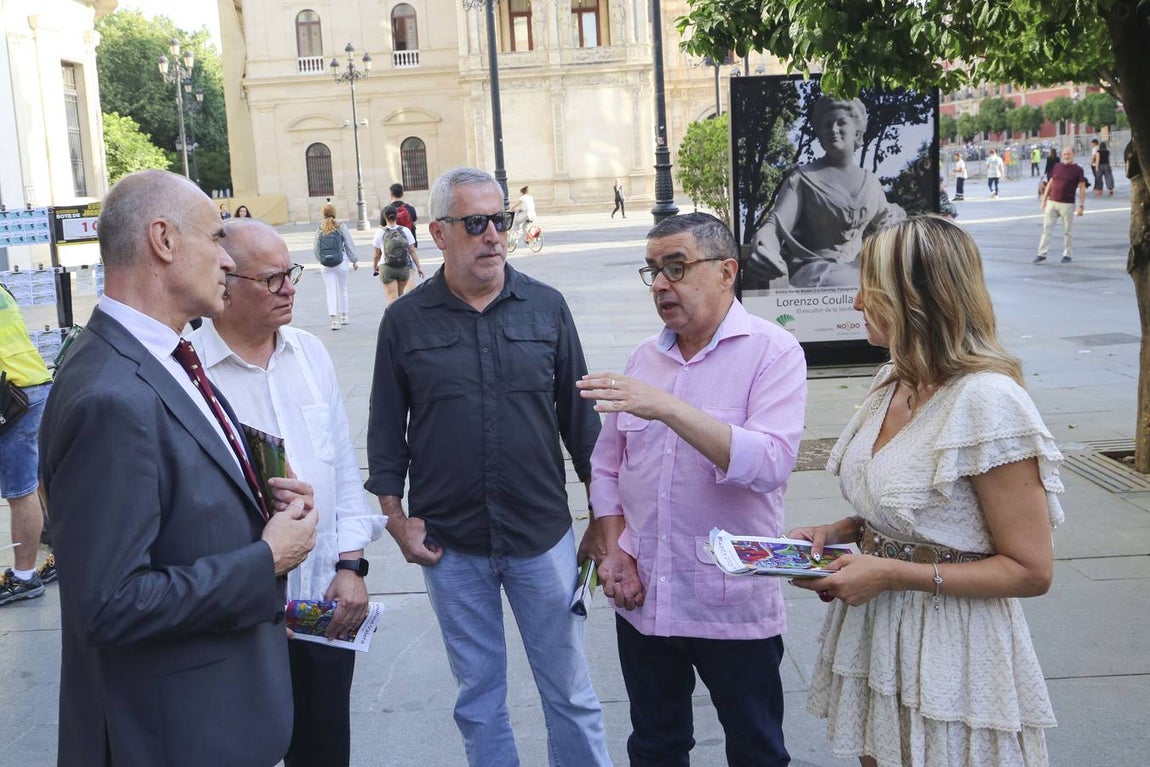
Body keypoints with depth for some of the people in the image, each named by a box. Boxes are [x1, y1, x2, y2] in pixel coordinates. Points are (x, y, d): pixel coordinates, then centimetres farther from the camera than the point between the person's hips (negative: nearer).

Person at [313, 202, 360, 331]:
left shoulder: (320, 229, -2)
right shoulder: (341, 226, -6)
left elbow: (315, 248, 2)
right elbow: (349, 244, -4)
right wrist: (354, 260, 5)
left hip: (326, 265, 1)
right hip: (341, 262, -1)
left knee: (330, 292, 3)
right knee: (342, 290, 15)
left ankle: (334, 319, -7)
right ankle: (343, 316, 25)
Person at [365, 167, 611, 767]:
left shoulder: (546, 307, 0)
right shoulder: (405, 320, -2)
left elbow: (578, 414, 5)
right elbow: (386, 429, 4)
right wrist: (395, 518, -1)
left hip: (544, 536, 0)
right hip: (450, 543, 0)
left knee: (569, 692, 11)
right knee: (479, 695, 15)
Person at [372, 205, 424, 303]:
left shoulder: (380, 233, -6)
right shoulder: (405, 231, -3)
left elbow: (377, 255, 0)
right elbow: (412, 251, -2)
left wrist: (374, 266, 17)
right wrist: (419, 266, 6)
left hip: (387, 268, -2)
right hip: (404, 268, 2)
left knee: (392, 298, -4)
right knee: (400, 296, 21)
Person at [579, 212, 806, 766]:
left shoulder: (772, 351, -10)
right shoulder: (644, 358, 7)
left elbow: (770, 463, -25)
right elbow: (607, 466, 12)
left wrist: (668, 408, -32)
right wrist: (615, 549, -1)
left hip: (733, 608, -5)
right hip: (642, 599, 5)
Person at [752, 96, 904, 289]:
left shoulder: (871, 181, 17)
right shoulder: (803, 177, 5)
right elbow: (777, 224, -8)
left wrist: (893, 216, 4)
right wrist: (765, 250, -32)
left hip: (861, 267, 5)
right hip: (815, 270, -5)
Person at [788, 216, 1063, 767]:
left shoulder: (988, 401, -22)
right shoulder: (893, 381, 5)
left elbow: (1030, 571, -20)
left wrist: (891, 574, -23)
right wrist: (838, 532, 1)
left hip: (949, 655, -8)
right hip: (874, 635, 8)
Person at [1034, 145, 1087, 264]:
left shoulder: (1078, 170, -2)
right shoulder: (1057, 167, 9)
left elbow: (1082, 188, -3)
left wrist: (1081, 205, -8)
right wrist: (1044, 200, 10)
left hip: (1067, 204, -3)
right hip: (1051, 202, 3)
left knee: (1067, 231, 5)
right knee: (1046, 229, 0)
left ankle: (1066, 254, 14)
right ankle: (1041, 254, 2)